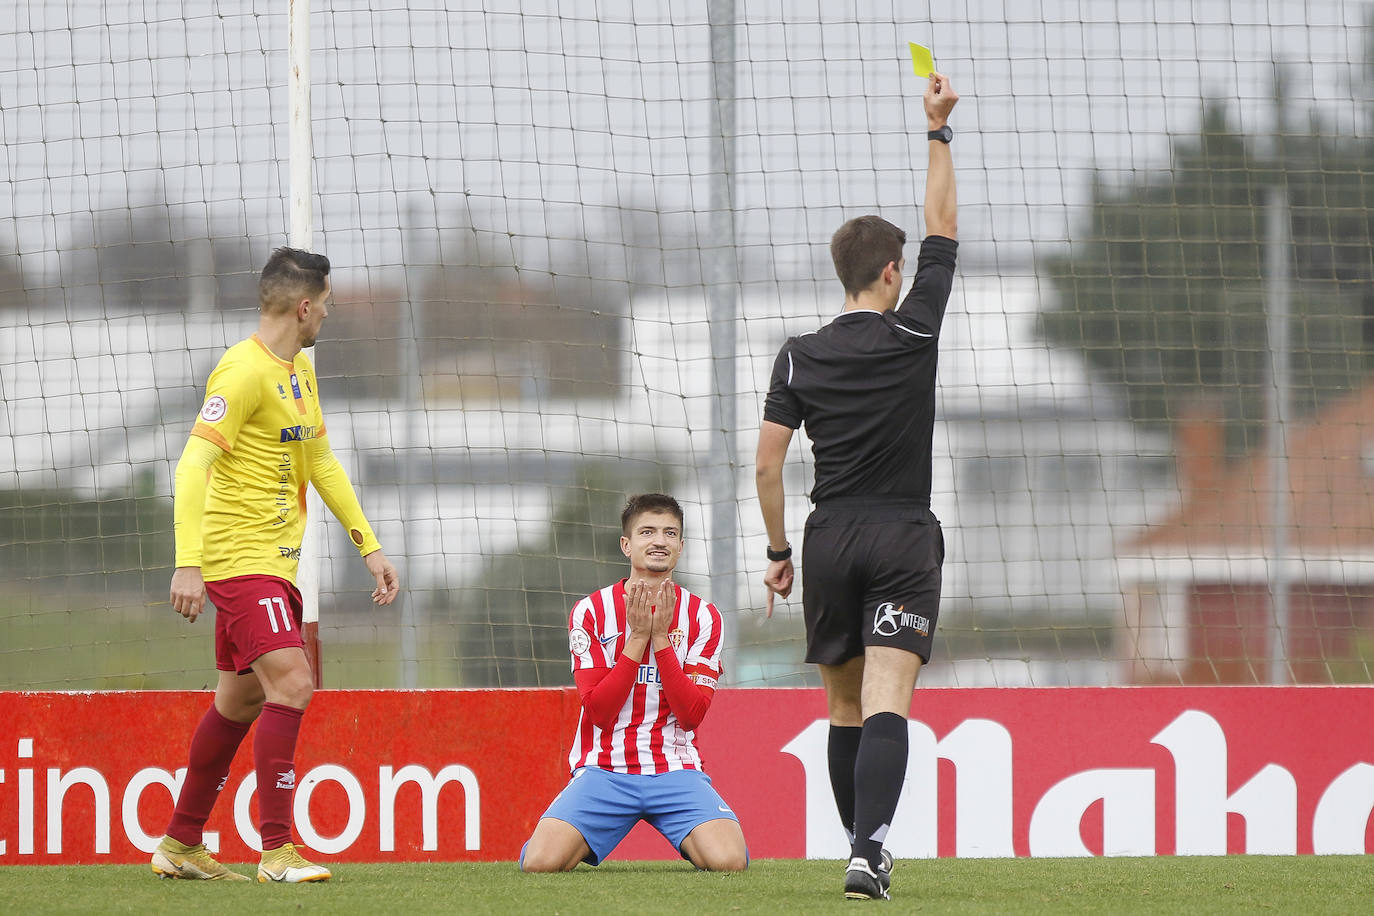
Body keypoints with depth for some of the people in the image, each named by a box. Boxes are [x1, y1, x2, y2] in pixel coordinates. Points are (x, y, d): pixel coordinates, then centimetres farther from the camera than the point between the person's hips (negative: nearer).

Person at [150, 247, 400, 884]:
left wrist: (369, 547, 21)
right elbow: (193, 466, -22)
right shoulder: (244, 371, -16)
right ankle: (277, 849, -15)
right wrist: (188, 564, -29)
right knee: (291, 686, -18)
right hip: (241, 560, -10)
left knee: (241, 700, 15)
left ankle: (180, 845, 24)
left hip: (273, 560, 10)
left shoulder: (299, 371, 14)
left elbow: (321, 462, 24)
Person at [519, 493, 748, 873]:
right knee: (540, 862, -24)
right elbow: (598, 710, -7)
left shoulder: (702, 617, 4)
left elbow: (691, 714, -5)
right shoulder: (591, 611, 2)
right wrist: (638, 638, -12)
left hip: (676, 770, 1)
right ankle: (580, 843, 13)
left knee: (728, 860, -26)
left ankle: (693, 845, 12)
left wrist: (661, 637, -12)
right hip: (604, 769, -1)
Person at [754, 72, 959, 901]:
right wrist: (940, 131, 8)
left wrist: (778, 549, 10)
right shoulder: (913, 333, -4)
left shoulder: (800, 358, 2)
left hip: (830, 539, 3)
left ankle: (863, 848, 21)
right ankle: (869, 850, -28)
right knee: (887, 704, -12)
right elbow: (944, 232, 5)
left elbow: (768, 463, 0)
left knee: (845, 707, 15)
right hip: (904, 539, -3)